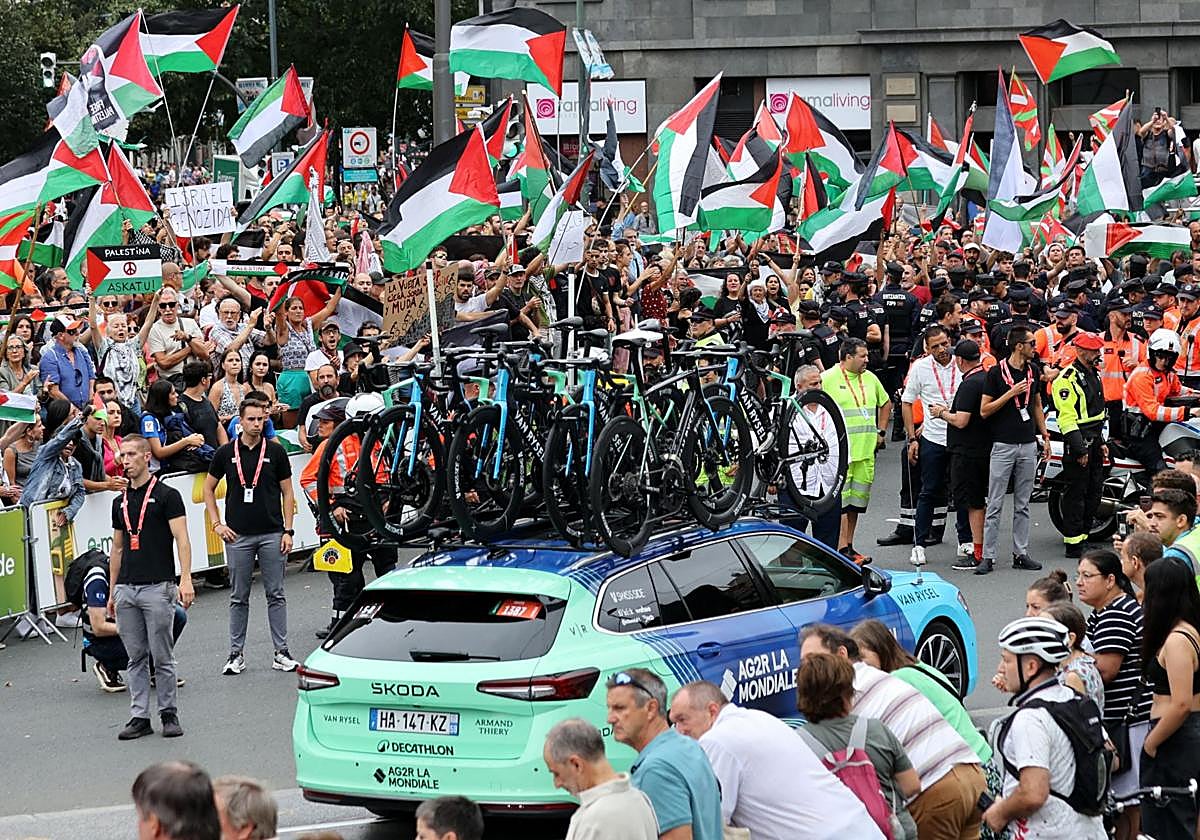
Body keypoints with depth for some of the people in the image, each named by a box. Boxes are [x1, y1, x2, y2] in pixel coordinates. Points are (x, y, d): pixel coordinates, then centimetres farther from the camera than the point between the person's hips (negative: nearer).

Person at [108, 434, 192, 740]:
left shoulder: (166, 495, -4)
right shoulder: (120, 502, 15)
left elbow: (182, 540, -10)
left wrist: (185, 580, -21)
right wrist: (112, 591, 18)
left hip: (157, 587, -6)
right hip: (126, 589, 6)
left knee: (162, 656, -1)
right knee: (136, 657, 7)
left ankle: (169, 714, 9)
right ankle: (140, 716, 11)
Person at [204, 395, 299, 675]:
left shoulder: (275, 451, 1)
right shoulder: (226, 453, 2)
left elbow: (287, 492, 5)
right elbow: (208, 488, 12)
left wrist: (288, 530, -3)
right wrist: (217, 524, 3)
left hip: (272, 535, 0)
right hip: (238, 536, 0)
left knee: (276, 595, 3)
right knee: (239, 597, 6)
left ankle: (281, 653, 7)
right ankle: (236, 655, 11)